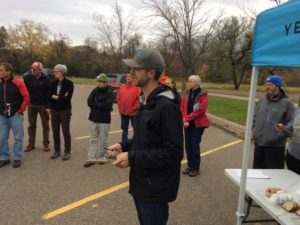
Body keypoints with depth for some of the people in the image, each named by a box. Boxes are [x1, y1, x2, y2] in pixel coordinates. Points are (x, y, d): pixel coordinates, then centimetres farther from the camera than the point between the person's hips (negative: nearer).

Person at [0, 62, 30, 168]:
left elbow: (26, 97, -8)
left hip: (15, 115, -4)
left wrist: (20, 110, -7)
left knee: (18, 137, 4)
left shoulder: (18, 83, -11)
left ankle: (17, 158, 16)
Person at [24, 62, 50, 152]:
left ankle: (46, 143, 18)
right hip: (31, 105, 3)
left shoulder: (45, 79, -10)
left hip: (43, 105, -2)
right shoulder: (27, 77, -2)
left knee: (45, 125, 7)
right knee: (31, 125, 10)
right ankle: (31, 144, 20)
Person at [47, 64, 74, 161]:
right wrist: (61, 97, -9)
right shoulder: (53, 83, 7)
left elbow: (68, 97, -15)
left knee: (66, 131, 2)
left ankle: (67, 152, 12)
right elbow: (50, 96, 3)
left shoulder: (69, 83, -7)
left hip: (65, 111, -4)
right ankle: (57, 151, 22)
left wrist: (56, 97, -8)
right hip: (54, 110, 5)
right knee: (55, 131, 9)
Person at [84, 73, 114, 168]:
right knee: (93, 139, 7)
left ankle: (103, 157, 21)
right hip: (93, 119, 4)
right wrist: (101, 105, -12)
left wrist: (95, 104, -10)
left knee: (103, 140, 6)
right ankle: (91, 158, 11)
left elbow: (108, 105, -18)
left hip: (104, 120, -4)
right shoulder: (95, 91, 7)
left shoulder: (109, 92, -6)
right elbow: (89, 102, -3)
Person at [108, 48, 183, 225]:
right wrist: (124, 145, 2)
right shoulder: (146, 102, 8)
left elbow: (174, 153, -25)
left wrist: (132, 158, -24)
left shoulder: (167, 107, -24)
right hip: (142, 184, 9)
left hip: (155, 190, -9)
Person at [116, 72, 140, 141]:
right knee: (124, 129, 15)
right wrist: (120, 108, 4)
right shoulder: (122, 87, 8)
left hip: (133, 113, -5)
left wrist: (134, 108, -13)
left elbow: (139, 99, -11)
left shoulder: (137, 88, -7)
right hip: (123, 112, 5)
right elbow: (118, 98, 12)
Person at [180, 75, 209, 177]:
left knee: (195, 145, -2)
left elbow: (201, 110, -17)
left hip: (198, 124, -5)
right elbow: (182, 107, 3)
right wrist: (185, 119, -12)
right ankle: (190, 166, 23)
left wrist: (188, 118, -15)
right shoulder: (187, 93, 8)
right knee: (188, 145, 9)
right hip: (187, 124, 5)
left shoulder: (203, 95, -8)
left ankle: (196, 168, 10)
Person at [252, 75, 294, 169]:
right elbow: (254, 118, 16)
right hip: (258, 144, 5)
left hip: (275, 146, -5)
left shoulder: (286, 103, -7)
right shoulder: (261, 101, 9)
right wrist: (254, 132, 5)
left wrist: (278, 136, -18)